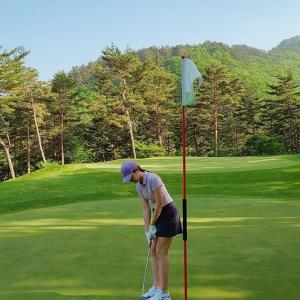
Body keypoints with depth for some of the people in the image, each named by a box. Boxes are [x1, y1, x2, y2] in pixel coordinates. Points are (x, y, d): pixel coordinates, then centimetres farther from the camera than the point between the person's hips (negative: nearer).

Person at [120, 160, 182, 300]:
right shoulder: (139, 186, 4)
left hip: (168, 214, -9)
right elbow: (146, 209, 4)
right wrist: (147, 232, -1)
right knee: (154, 251, 8)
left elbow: (159, 204, -21)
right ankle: (156, 288, 17)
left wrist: (152, 225, -11)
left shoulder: (153, 178, -24)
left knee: (161, 253, -7)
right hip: (159, 215, 9)